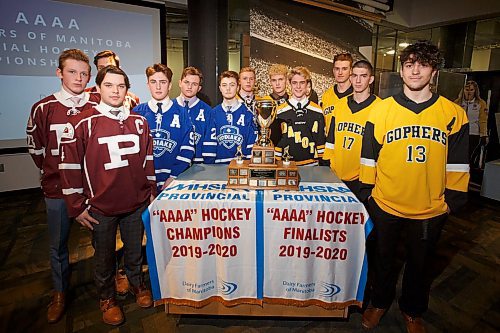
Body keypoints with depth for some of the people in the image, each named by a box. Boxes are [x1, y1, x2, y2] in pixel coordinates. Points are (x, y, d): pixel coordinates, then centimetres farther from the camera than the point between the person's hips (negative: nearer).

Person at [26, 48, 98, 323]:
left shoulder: (97, 108, -4)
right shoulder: (43, 108, -3)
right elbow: (35, 148, 7)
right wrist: (54, 172, 8)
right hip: (57, 188, 1)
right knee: (58, 244, 14)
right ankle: (60, 292, 35)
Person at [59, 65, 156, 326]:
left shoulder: (139, 122, 3)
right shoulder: (82, 123, -9)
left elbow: (148, 160, 9)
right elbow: (70, 167, -7)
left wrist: (152, 192, 9)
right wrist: (77, 207, -6)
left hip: (137, 204, 3)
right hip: (100, 207, -2)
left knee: (134, 250, 20)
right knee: (104, 256, 17)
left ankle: (137, 284, 45)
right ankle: (106, 297, 40)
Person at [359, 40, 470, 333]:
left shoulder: (453, 114, -2)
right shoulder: (382, 110, -4)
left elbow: (458, 164, 3)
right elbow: (369, 156, -1)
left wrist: (453, 199, 2)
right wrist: (367, 192, 0)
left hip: (431, 210, 1)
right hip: (385, 205, 0)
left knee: (420, 263, 19)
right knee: (384, 259, 18)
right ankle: (380, 302, 43)